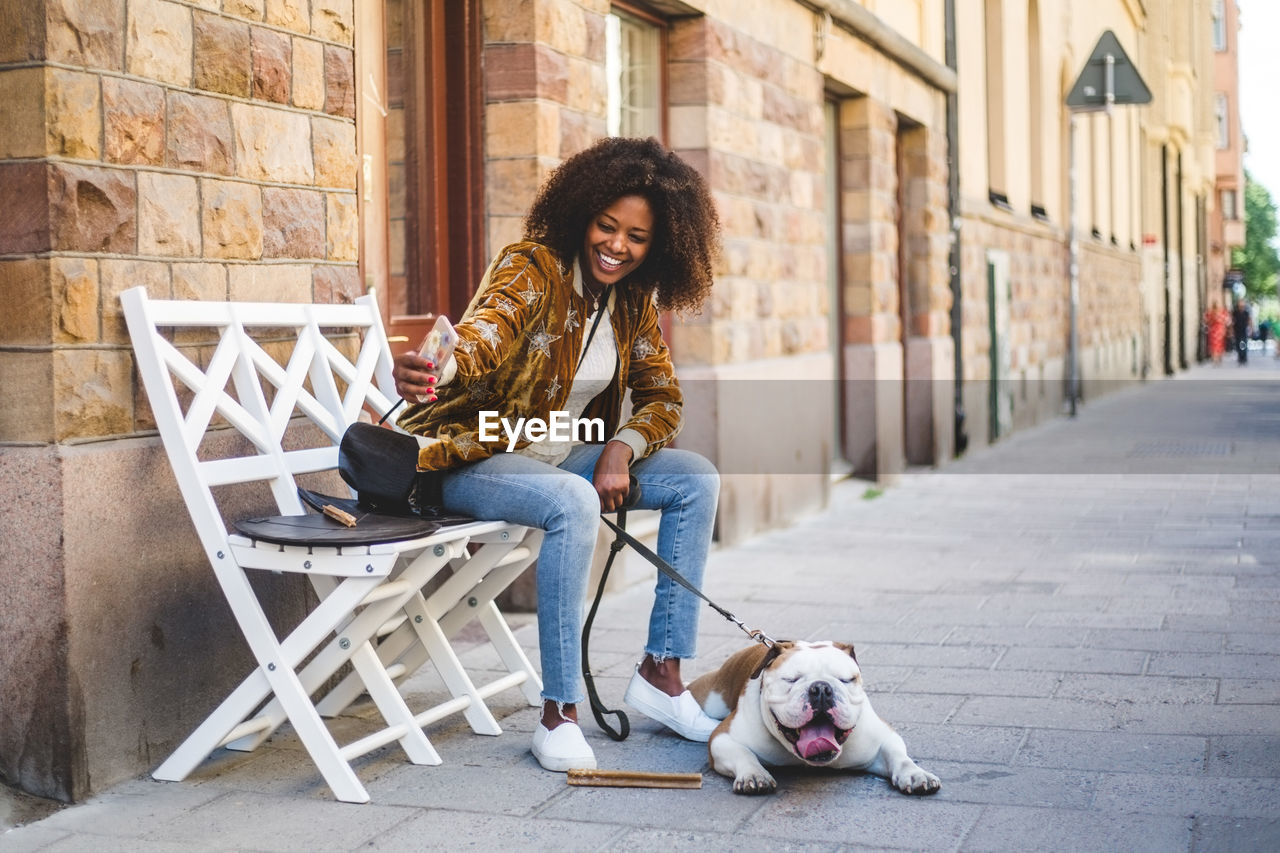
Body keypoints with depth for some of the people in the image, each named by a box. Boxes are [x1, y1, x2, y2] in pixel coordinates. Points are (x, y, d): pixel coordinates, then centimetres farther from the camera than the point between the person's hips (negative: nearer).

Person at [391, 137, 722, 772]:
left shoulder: (635, 301, 3)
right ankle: (558, 714, -28)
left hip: (565, 455, 7)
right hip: (480, 456, -7)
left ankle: (661, 673, -1)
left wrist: (621, 449, -16)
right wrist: (430, 372, -61)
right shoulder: (533, 267, -18)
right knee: (573, 503, -36)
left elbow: (661, 398, 6)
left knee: (697, 479, -4)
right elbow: (485, 330, -37)